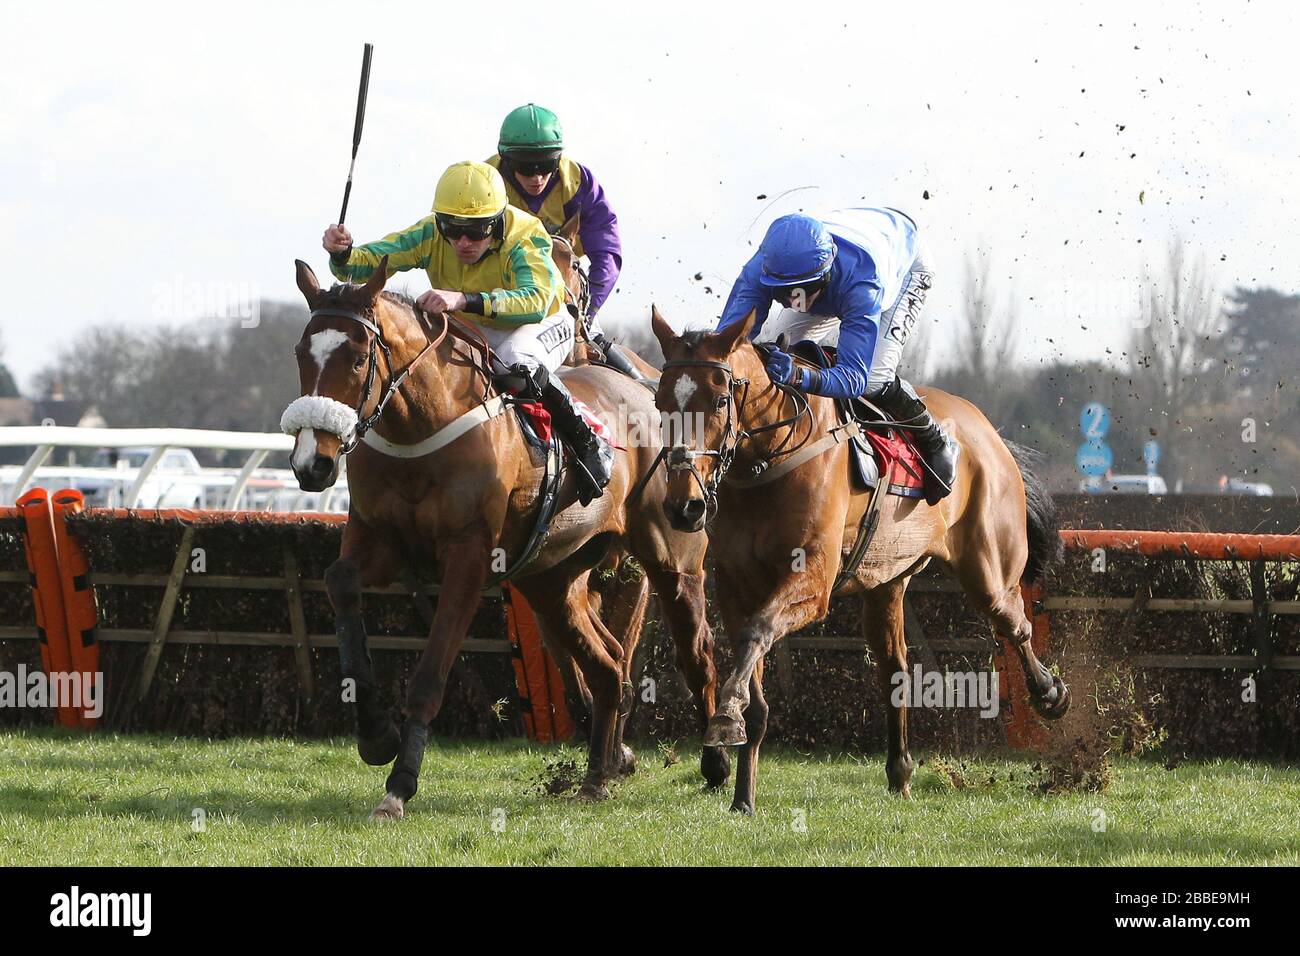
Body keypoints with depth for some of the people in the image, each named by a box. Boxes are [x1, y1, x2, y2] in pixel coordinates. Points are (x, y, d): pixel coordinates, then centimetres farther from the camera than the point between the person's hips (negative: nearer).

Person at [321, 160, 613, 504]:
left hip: (543, 325, -5)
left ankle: (588, 442, -22)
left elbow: (536, 300, -50)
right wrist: (342, 255, -46)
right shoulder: (432, 234, -19)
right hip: (472, 332, 5)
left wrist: (465, 300, -65)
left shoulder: (524, 238, -33)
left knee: (517, 358, -39)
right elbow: (370, 262, -20)